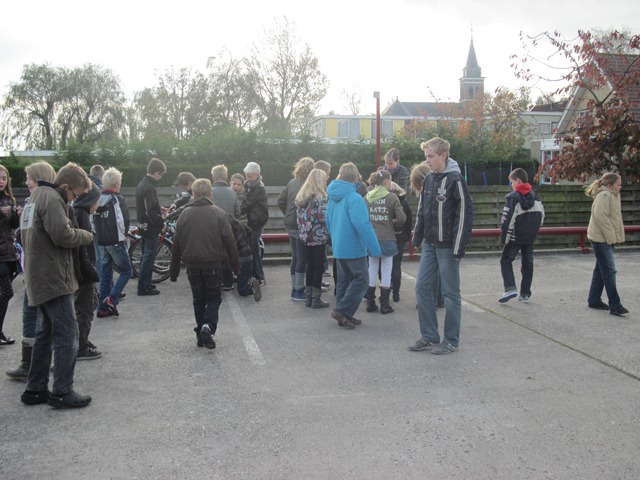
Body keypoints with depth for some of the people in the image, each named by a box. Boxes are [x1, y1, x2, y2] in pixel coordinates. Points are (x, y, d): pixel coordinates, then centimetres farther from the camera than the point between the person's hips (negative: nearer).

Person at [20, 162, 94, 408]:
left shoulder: (36, 196, 17)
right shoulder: (52, 199, -15)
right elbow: (63, 235, -24)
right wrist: (86, 235, -5)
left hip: (38, 278, 10)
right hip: (53, 277, -10)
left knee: (45, 333, 15)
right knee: (67, 334, -6)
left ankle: (35, 389, 20)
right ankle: (62, 392, -3)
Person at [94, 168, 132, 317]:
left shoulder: (97, 199, 7)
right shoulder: (119, 200, -11)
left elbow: (93, 221, 10)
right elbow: (124, 221, -16)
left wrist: (100, 235, 14)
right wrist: (123, 235, 2)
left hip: (101, 242, 6)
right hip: (116, 242, -6)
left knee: (105, 274, 13)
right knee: (126, 271, 7)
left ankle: (103, 307, 13)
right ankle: (112, 299, -8)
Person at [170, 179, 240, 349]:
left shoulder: (185, 214, 3)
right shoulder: (218, 213, -4)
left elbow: (176, 244, 5)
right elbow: (229, 241, -5)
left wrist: (174, 270, 12)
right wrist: (235, 265, 4)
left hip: (192, 265, 2)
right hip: (212, 264, -2)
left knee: (198, 299, 15)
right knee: (214, 297, 10)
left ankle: (201, 334, 15)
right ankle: (208, 326, -13)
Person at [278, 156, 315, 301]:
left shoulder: (292, 183, 7)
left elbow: (280, 201, 9)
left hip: (290, 225, 7)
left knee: (296, 257, 16)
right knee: (302, 258, 1)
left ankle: (295, 288, 23)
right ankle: (298, 291, 6)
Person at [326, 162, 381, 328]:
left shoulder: (333, 198, 6)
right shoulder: (354, 198, -20)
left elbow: (329, 222, 16)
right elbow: (363, 225, -26)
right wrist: (374, 248, -23)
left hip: (338, 248, 8)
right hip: (353, 248, -8)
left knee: (344, 280, 15)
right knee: (361, 279, 1)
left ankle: (343, 316, 19)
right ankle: (342, 311, -4)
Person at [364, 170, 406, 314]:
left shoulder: (367, 197, 1)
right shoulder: (392, 197, -9)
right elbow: (402, 218, -12)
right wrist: (393, 224, 7)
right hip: (387, 239, -4)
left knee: (372, 270, 13)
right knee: (386, 271, 6)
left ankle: (370, 303, 17)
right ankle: (384, 305, 9)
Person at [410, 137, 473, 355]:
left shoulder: (455, 180, -13)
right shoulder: (429, 179, 10)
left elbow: (465, 214, -16)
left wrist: (459, 247, -18)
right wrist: (417, 238, 12)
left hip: (447, 247, -7)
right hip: (430, 245, 7)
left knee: (450, 293, 2)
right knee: (422, 288, 8)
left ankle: (451, 340, 13)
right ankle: (429, 337, 18)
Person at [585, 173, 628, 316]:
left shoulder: (613, 196, 16)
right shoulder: (604, 196, -15)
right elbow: (600, 215, -26)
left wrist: (614, 236, 11)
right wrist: (610, 235, -22)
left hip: (607, 238, 10)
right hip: (601, 238, -10)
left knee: (601, 270, 15)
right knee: (609, 271, -10)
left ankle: (594, 300, 24)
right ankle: (615, 306, -10)